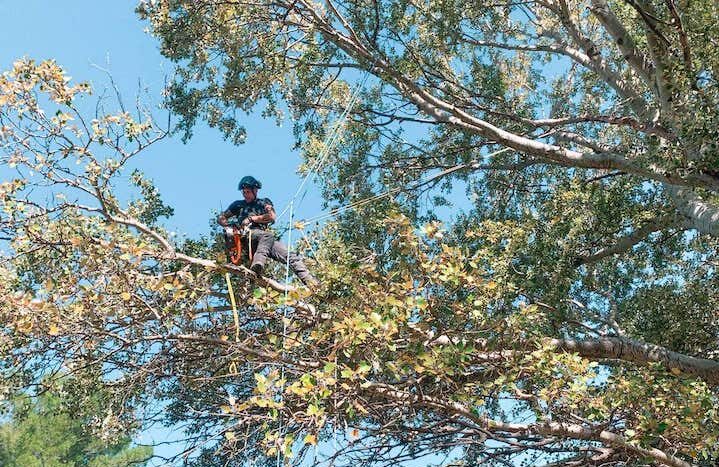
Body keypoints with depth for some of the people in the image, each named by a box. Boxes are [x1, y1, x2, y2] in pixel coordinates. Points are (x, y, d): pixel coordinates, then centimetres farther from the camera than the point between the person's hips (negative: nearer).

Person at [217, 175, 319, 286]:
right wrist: (231, 226, 3)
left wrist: (252, 218, 3)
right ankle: (256, 268, -61)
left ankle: (311, 282, -29)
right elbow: (220, 218, 24)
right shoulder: (238, 204, 25)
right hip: (246, 237, -3)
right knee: (268, 235, -40)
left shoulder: (264, 202, 25)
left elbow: (272, 217, 7)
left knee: (293, 258, -17)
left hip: (267, 240, 3)